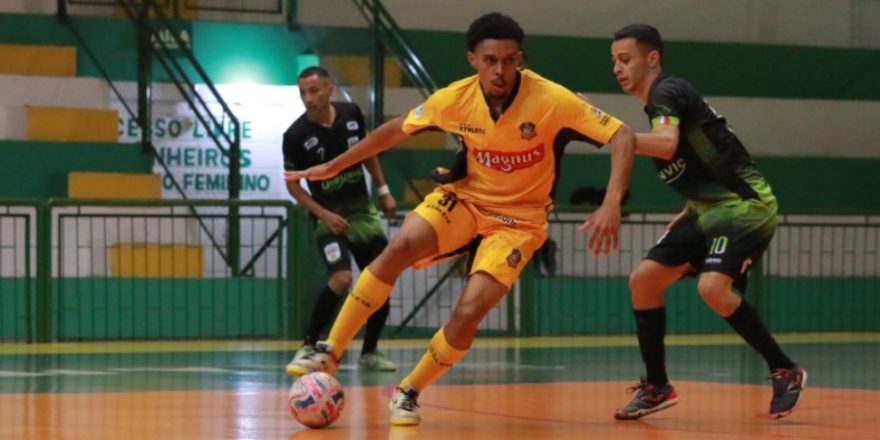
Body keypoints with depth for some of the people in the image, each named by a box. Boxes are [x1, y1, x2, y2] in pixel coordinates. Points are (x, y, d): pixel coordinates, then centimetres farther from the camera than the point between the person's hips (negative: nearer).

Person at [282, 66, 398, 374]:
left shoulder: (351, 114, -6)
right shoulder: (296, 135, -18)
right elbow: (292, 183, -8)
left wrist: (383, 190, 9)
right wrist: (323, 214, -18)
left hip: (363, 212, 5)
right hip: (329, 216, -5)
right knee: (341, 279, -26)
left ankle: (370, 353, 18)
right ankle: (308, 347, -14)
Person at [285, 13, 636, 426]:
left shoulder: (551, 99, -23)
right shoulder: (456, 98, -13)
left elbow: (623, 137, -22)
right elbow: (396, 129, 3)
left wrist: (611, 205, -36)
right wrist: (332, 167, 7)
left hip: (518, 218, -2)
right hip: (465, 198, 2)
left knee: (468, 314, -20)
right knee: (400, 247, -26)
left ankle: (408, 392, 5)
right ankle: (330, 353, -17)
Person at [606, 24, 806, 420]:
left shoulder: (668, 91, -13)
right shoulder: (659, 104, 16)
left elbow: (667, 146, -33)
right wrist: (689, 214, 18)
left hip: (745, 205, -10)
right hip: (712, 208, 10)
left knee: (712, 287, -28)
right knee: (643, 280, 3)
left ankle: (785, 371, -13)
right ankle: (656, 387, 12)